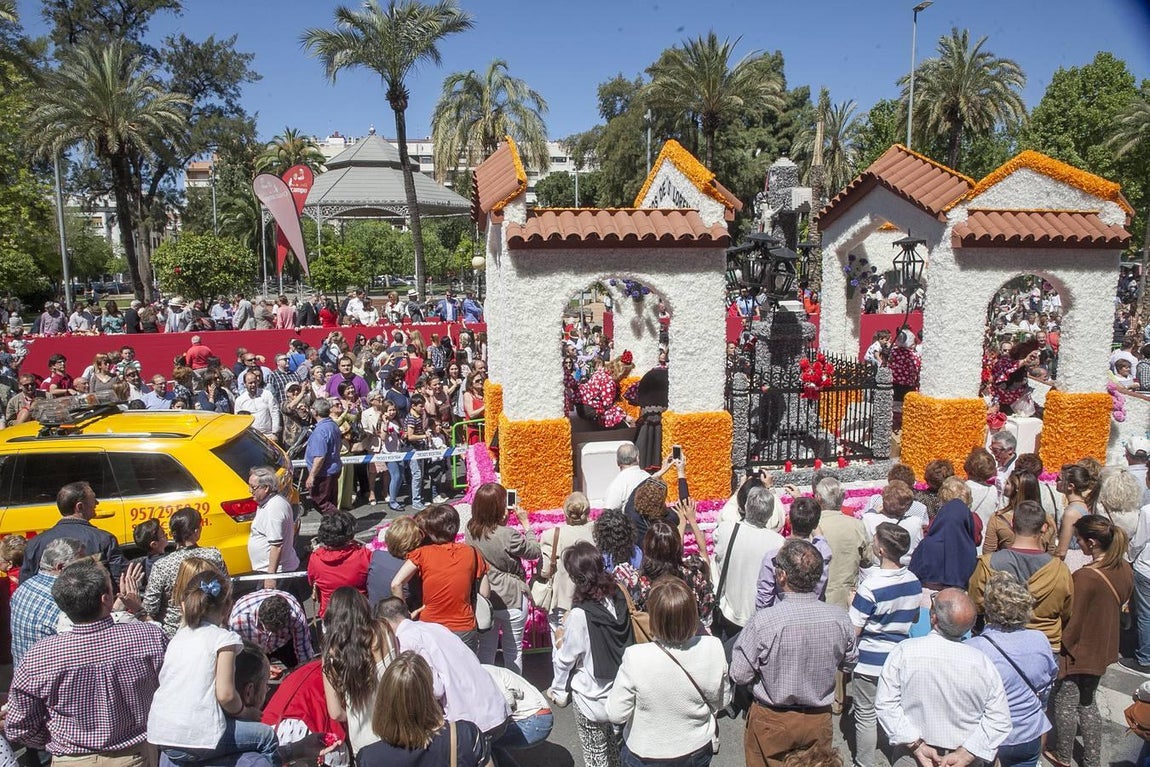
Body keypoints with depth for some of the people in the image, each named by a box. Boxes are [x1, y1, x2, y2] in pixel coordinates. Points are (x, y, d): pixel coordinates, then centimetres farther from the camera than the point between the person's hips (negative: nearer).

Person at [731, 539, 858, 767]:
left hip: (772, 721, -3)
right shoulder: (839, 617, -17)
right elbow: (851, 661, 2)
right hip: (820, 719, 3)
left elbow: (739, 675, -19)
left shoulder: (764, 621, -29)